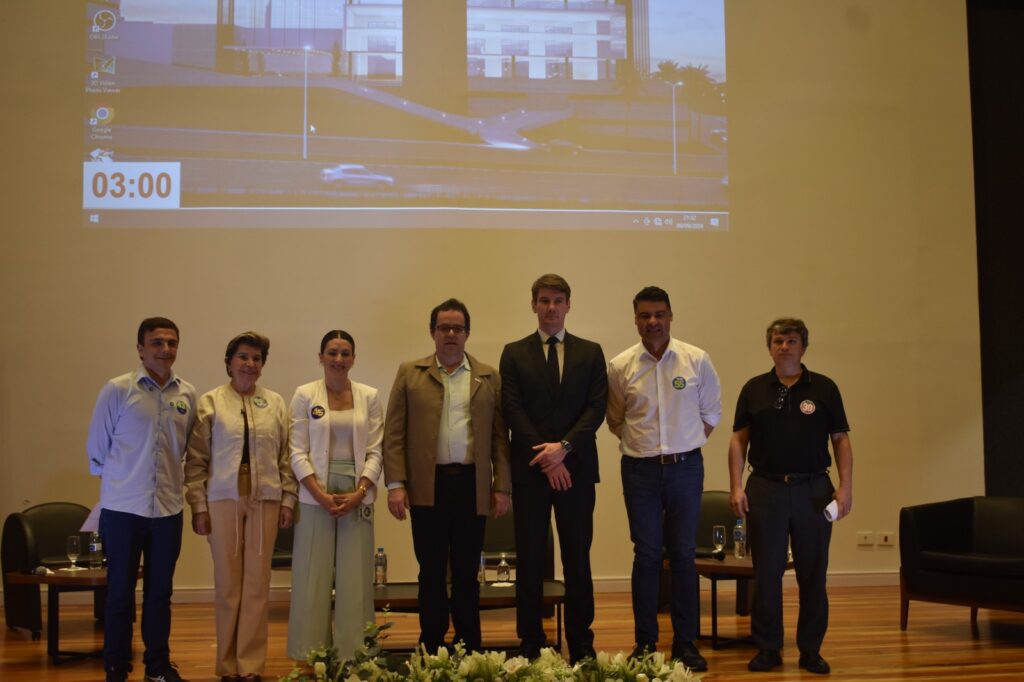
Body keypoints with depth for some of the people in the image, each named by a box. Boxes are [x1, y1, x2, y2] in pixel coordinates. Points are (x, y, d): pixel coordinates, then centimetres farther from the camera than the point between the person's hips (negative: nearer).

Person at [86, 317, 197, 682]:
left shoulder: (187, 394, 2)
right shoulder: (117, 390, -8)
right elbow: (97, 446, 0)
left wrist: (170, 475, 11)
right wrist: (115, 478, 9)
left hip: (168, 508, 3)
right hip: (123, 507, -3)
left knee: (160, 591, 13)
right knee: (120, 592, 6)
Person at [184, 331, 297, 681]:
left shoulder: (275, 403, 8)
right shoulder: (210, 402, 1)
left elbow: (285, 456, 8)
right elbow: (196, 459, 0)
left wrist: (288, 499, 3)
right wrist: (198, 505, -5)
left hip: (265, 500, 2)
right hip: (223, 499, -2)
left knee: (257, 583, 3)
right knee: (227, 584, 3)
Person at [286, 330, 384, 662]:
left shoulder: (369, 396, 6)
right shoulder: (305, 395, 1)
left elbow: (375, 451, 3)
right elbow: (298, 452, -2)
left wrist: (359, 492, -10)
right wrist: (321, 495, -12)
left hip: (358, 496, 1)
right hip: (315, 497, -1)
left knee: (355, 578, 2)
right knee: (313, 577, 1)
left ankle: (354, 655, 8)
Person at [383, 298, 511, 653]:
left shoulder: (489, 378, 9)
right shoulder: (410, 373, 6)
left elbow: (500, 436, 7)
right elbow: (394, 433, 2)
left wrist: (502, 487, 0)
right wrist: (395, 484, -6)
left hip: (473, 486, 1)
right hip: (428, 486, 0)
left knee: (467, 571, 6)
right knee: (431, 571, 6)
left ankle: (469, 648, 15)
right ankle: (431, 648, 15)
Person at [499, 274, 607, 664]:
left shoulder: (590, 352, 9)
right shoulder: (514, 353, 6)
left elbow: (597, 407, 0)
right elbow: (513, 410, -2)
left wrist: (563, 447, -14)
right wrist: (545, 457, -12)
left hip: (576, 468, 1)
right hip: (530, 469, 0)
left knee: (577, 558, 5)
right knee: (529, 559, 3)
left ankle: (581, 644, 14)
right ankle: (530, 643, 11)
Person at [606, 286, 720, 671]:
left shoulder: (697, 360, -3)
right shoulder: (620, 366, -2)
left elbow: (711, 413, 8)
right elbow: (615, 420, 10)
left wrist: (685, 447, 5)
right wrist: (639, 445, 5)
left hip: (685, 467, 0)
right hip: (640, 470, 0)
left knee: (684, 555, 5)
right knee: (646, 555, 4)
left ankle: (685, 642, 13)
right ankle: (645, 642, 12)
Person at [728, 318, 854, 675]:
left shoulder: (824, 388, 4)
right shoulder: (754, 389, 6)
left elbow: (841, 440, 3)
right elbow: (739, 440, 6)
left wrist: (845, 487, -5)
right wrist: (736, 486, -3)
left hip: (813, 489, 0)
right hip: (765, 488, 0)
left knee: (813, 574, 4)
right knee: (765, 573, 3)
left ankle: (811, 649, 15)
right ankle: (767, 648, 13)